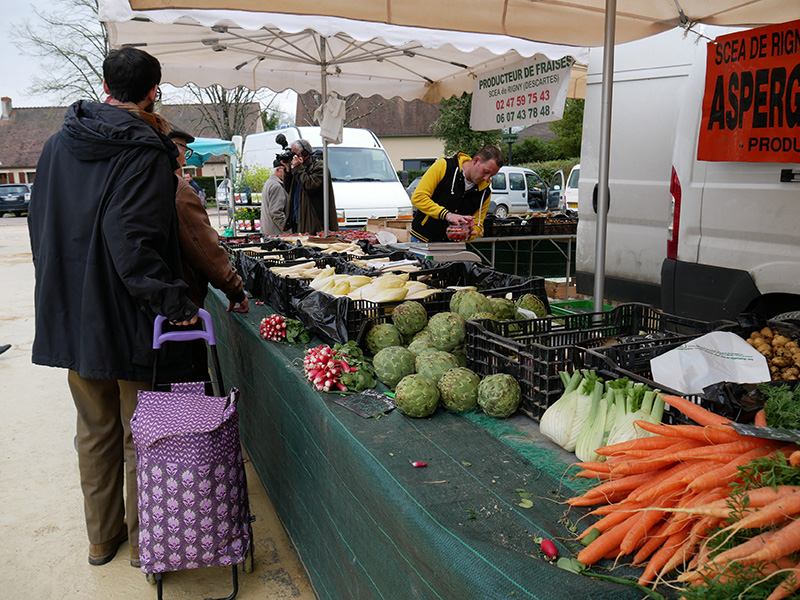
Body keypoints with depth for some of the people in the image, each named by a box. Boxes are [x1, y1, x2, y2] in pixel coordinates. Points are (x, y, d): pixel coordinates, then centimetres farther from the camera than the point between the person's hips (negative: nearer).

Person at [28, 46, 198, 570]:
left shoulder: (58, 145, 8)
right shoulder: (146, 154, -15)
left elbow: (40, 227, 14)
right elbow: (133, 242, -26)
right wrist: (171, 298, -21)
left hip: (72, 316, 6)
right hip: (128, 320, -6)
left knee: (96, 431, 18)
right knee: (140, 435, 8)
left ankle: (102, 536, 33)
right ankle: (144, 542, 22)